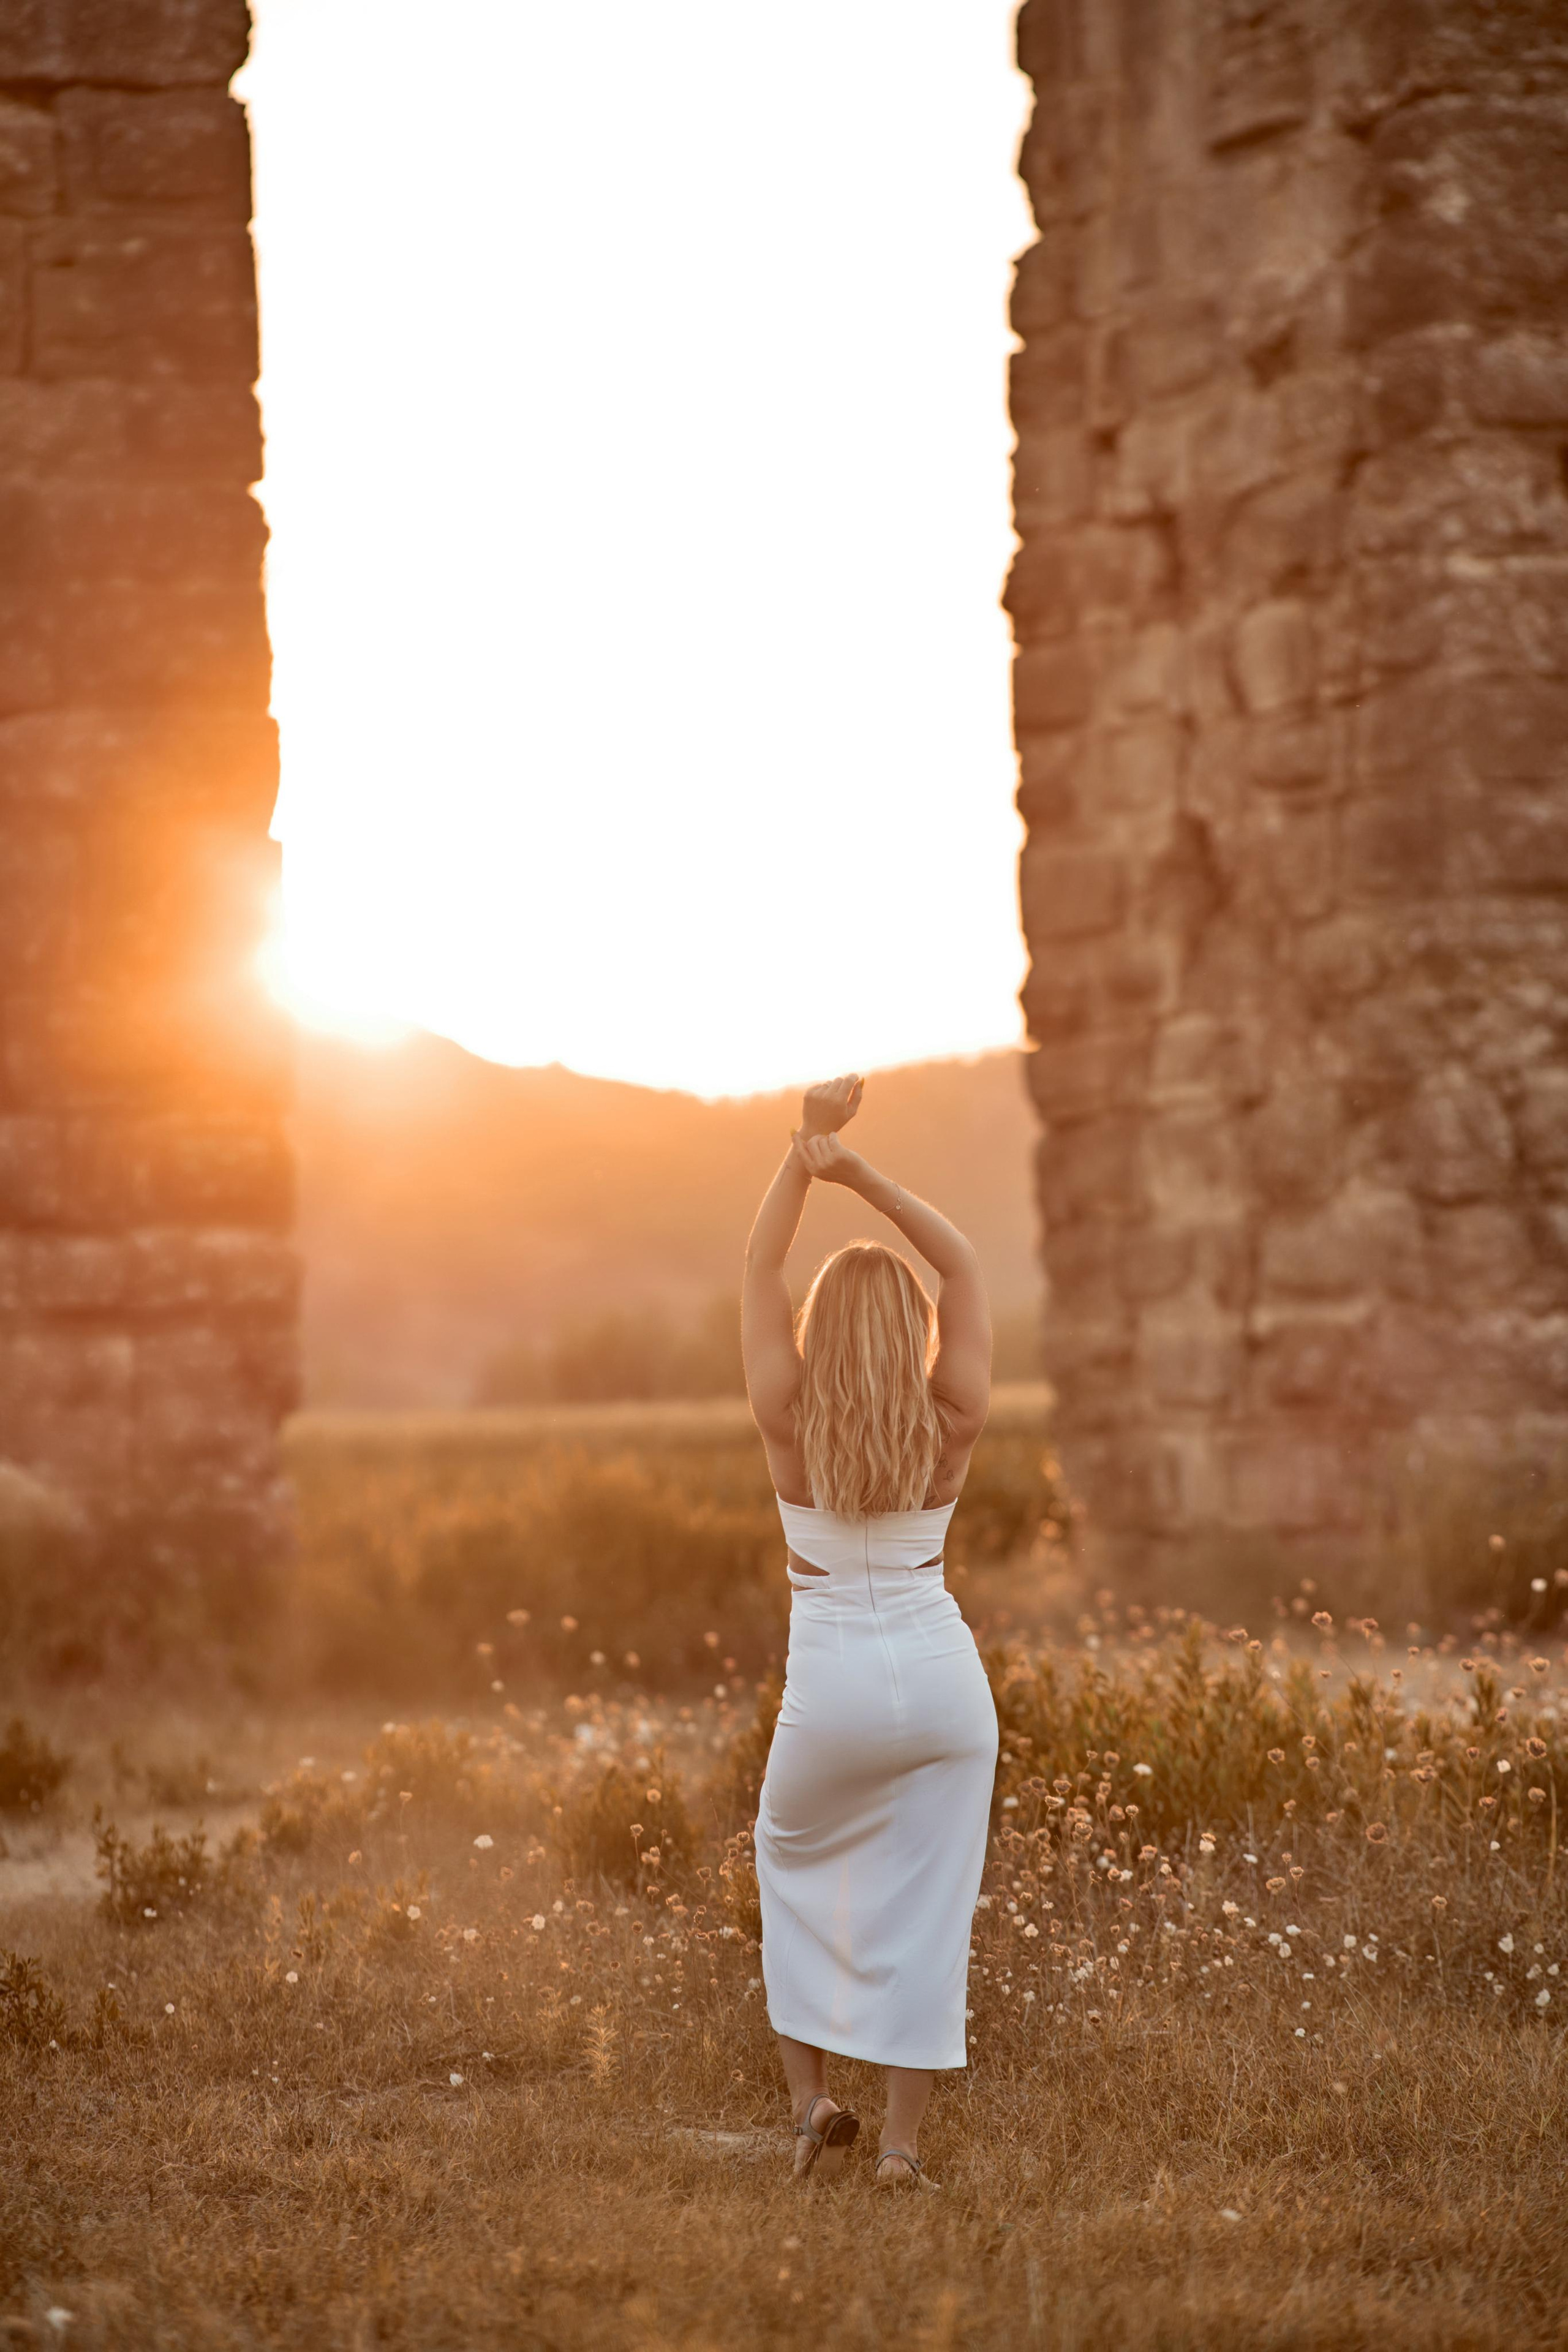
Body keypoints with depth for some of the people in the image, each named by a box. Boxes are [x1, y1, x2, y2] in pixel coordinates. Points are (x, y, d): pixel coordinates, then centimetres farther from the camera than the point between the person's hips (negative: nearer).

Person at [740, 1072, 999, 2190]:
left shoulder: (790, 1424, -7)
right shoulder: (952, 1429, -4)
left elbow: (760, 1270, 1)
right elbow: (965, 1264, 3)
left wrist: (808, 1146, -3)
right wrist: (860, 1172, -4)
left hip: (832, 1688, -1)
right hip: (943, 1678, 1)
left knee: (795, 1860, 23)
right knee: (926, 1905, 4)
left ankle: (813, 2095, 11)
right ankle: (904, 2140, 1)